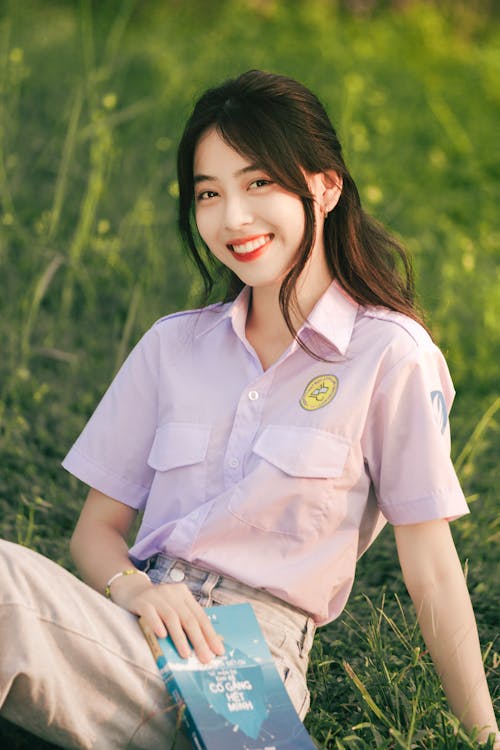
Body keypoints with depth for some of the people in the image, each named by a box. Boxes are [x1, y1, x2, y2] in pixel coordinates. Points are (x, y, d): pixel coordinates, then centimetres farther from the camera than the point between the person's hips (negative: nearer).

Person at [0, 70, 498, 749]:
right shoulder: (172, 345, 15)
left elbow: (431, 571, 3)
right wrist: (136, 588, -9)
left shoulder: (390, 355, 1)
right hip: (146, 620, 5)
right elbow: (97, 530, 14)